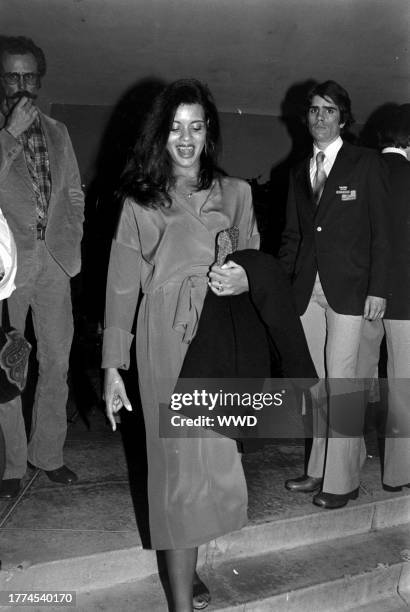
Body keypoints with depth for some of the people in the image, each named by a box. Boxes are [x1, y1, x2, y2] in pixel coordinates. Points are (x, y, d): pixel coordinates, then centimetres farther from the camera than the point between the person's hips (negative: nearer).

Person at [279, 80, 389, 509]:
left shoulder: (365, 164, 2)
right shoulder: (299, 173, 16)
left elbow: (380, 230, -2)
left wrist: (378, 289, -9)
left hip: (348, 289, -4)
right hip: (307, 289, 5)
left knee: (340, 382, -4)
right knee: (316, 384, 9)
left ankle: (341, 480, 8)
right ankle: (319, 469, 21)